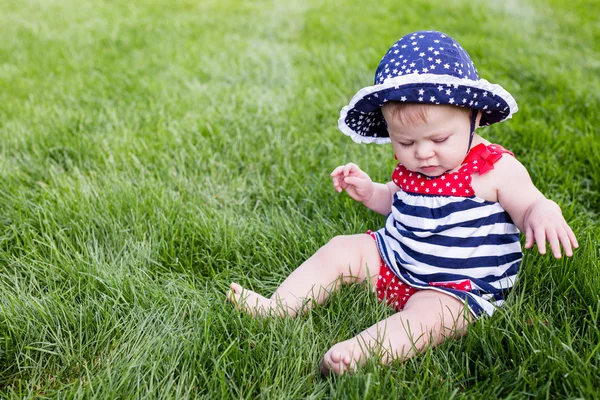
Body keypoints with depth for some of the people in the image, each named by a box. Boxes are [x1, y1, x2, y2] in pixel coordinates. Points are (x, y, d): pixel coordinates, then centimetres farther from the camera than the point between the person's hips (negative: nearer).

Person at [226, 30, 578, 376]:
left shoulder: (496, 169, -16)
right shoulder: (410, 165, 2)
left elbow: (529, 206, -12)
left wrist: (544, 213, -36)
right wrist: (369, 192, 2)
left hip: (456, 287, -6)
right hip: (393, 261, 7)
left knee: (426, 315, -35)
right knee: (340, 250, -1)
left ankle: (358, 352, -53)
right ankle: (277, 308, -4)